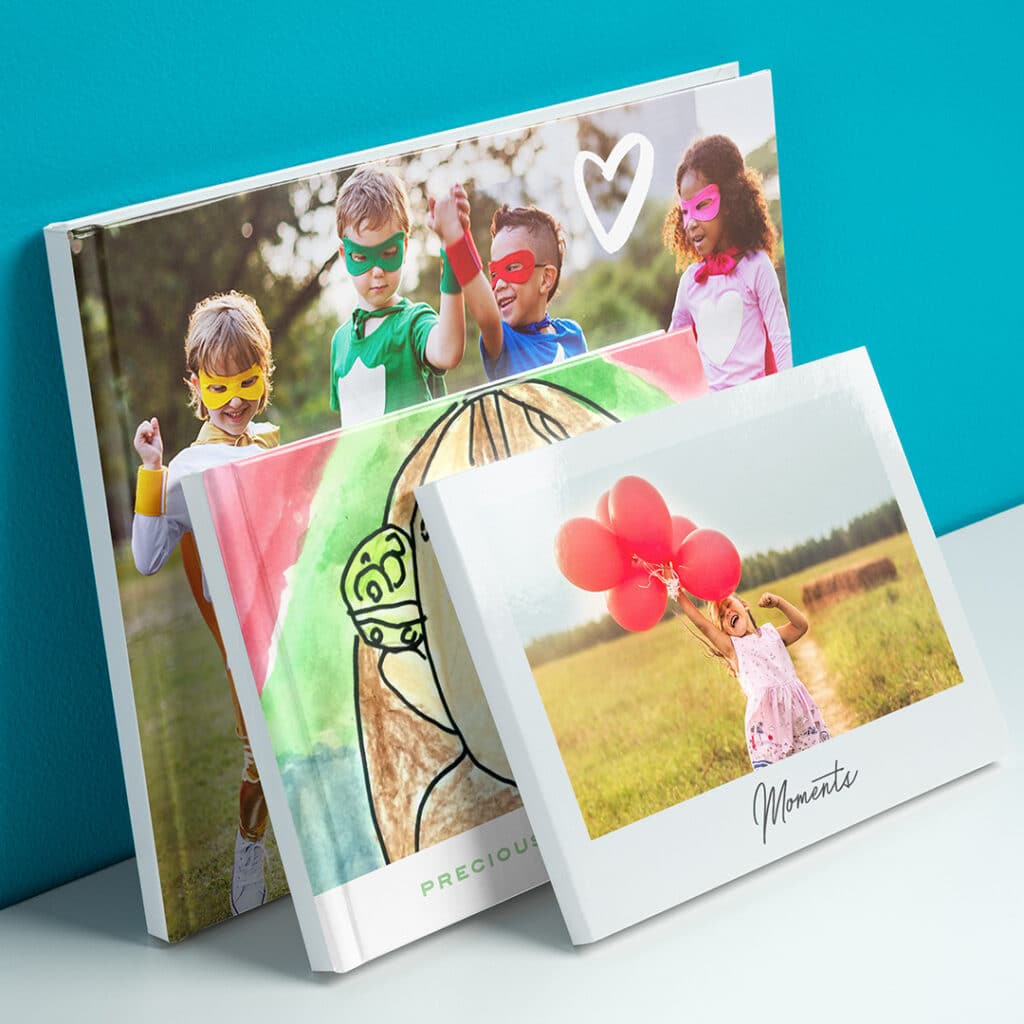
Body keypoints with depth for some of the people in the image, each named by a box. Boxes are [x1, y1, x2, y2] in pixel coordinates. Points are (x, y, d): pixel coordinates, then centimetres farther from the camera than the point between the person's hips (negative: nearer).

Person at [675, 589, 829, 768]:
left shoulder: (770, 632, 18)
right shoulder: (732, 647, 10)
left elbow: (801, 625, 6)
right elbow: (702, 624, 1)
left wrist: (779, 602, -5)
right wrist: (678, 593, -4)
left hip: (797, 706, 3)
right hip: (765, 714, -3)